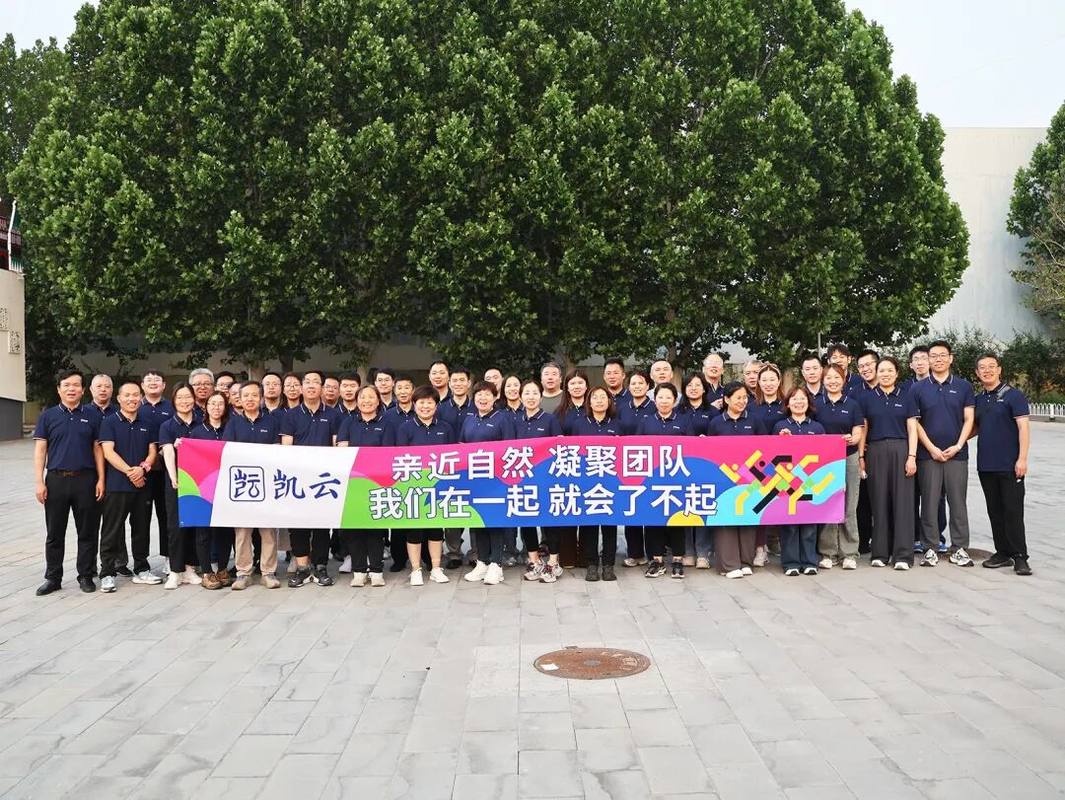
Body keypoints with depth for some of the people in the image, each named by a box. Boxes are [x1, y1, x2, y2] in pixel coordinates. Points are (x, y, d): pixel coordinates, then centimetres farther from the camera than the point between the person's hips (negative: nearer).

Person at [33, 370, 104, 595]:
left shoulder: (90, 417, 8)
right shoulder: (48, 416, 4)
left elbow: (97, 449, 8)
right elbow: (40, 450, 1)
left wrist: (101, 479, -1)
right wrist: (39, 482, -6)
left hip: (85, 480, 1)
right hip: (56, 480, 0)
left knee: (87, 532, 5)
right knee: (54, 533, 7)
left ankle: (86, 576, 15)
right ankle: (53, 578, 18)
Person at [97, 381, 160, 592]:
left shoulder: (146, 424, 12)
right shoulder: (110, 422, -1)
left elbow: (152, 451, 7)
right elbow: (108, 452, -10)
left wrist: (143, 468, -13)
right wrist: (129, 471, -18)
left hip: (143, 485, 4)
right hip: (117, 485, -4)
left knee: (141, 528, 11)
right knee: (112, 531, -1)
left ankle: (141, 570, 21)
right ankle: (107, 573, 5)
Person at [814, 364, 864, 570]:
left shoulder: (853, 405, 6)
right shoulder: (817, 405, 7)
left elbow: (858, 433, 1)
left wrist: (852, 439, -22)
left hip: (848, 459, -1)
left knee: (848, 507, 1)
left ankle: (849, 553, 8)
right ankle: (827, 553, 9)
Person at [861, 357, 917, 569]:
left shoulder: (905, 397, 7)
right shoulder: (867, 397, 8)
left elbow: (912, 429, 4)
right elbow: (863, 429, 8)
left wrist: (912, 456, -5)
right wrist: (861, 456, 1)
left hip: (901, 450, 0)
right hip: (876, 452, 1)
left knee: (902, 501, -3)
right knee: (879, 501, 2)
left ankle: (902, 554, -1)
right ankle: (880, 553, 9)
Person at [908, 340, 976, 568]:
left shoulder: (963, 386, 6)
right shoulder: (918, 388, 4)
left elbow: (969, 419, 3)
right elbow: (914, 422, 1)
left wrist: (958, 446, -9)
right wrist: (931, 448, -7)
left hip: (957, 453, 0)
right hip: (928, 454, 0)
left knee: (958, 502, 3)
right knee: (929, 502, 3)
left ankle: (959, 548, 12)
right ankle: (930, 548, 10)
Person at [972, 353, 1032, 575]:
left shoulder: (1013, 395, -5)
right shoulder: (978, 399, 13)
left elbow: (1023, 426, -11)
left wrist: (1022, 459, -18)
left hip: (1010, 465, -6)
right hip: (986, 465, 6)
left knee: (1013, 510, -4)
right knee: (994, 511, 9)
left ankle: (1020, 556, 1)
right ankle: (1003, 553, 17)